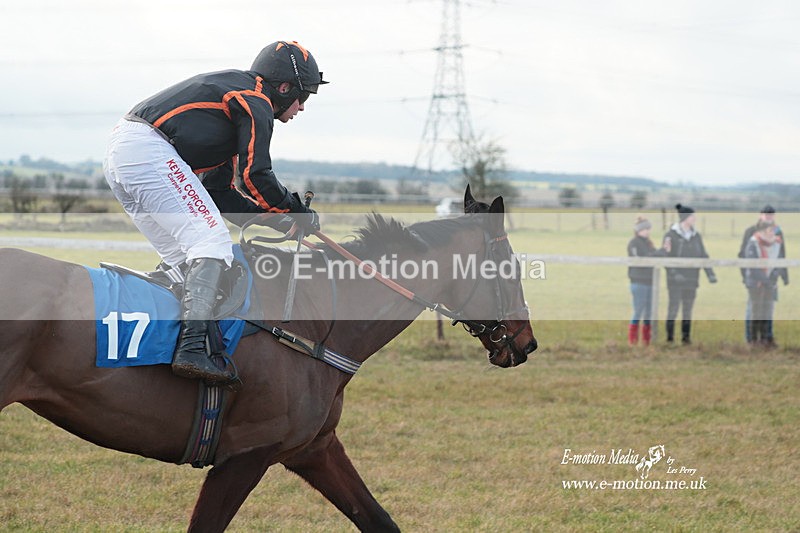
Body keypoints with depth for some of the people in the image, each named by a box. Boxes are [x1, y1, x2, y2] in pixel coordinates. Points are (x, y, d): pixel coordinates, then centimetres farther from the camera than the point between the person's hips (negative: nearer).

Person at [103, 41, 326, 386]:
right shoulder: (257, 102, 1)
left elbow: (220, 192, 26)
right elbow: (255, 176, -9)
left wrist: (276, 216, 18)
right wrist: (298, 212, 5)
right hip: (149, 151, -10)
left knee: (181, 257, 15)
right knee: (212, 242, -15)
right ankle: (192, 348, -29)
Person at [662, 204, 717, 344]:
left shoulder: (696, 236, 9)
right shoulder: (671, 235, -6)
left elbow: (703, 256, 10)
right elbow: (666, 258, -9)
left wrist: (711, 275, 0)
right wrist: (674, 273, -22)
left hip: (691, 280, 4)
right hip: (675, 280, -4)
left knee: (688, 309, 7)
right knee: (673, 308, -5)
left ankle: (686, 337, 12)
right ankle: (670, 337, 2)